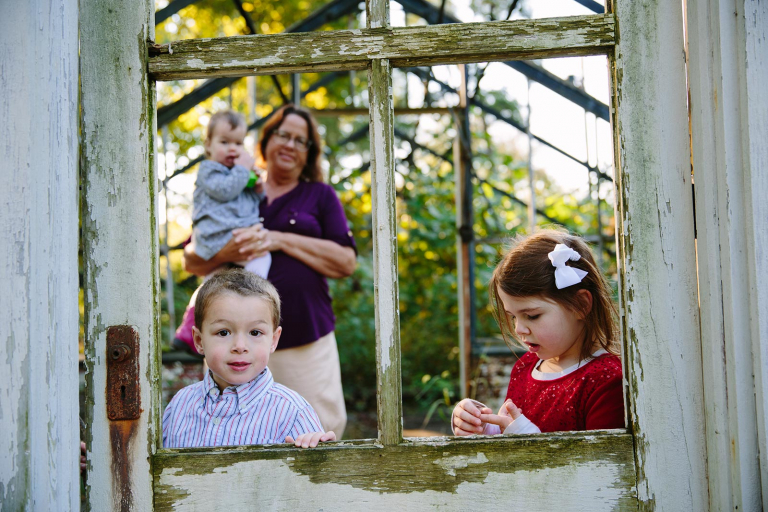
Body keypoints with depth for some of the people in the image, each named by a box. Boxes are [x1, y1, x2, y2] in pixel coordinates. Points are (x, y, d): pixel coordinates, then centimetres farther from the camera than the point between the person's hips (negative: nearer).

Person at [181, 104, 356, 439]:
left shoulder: (321, 196, 13)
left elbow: (346, 262, -1)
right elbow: (191, 261, 12)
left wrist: (280, 240, -9)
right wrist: (225, 252, -11)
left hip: (306, 341, 0)